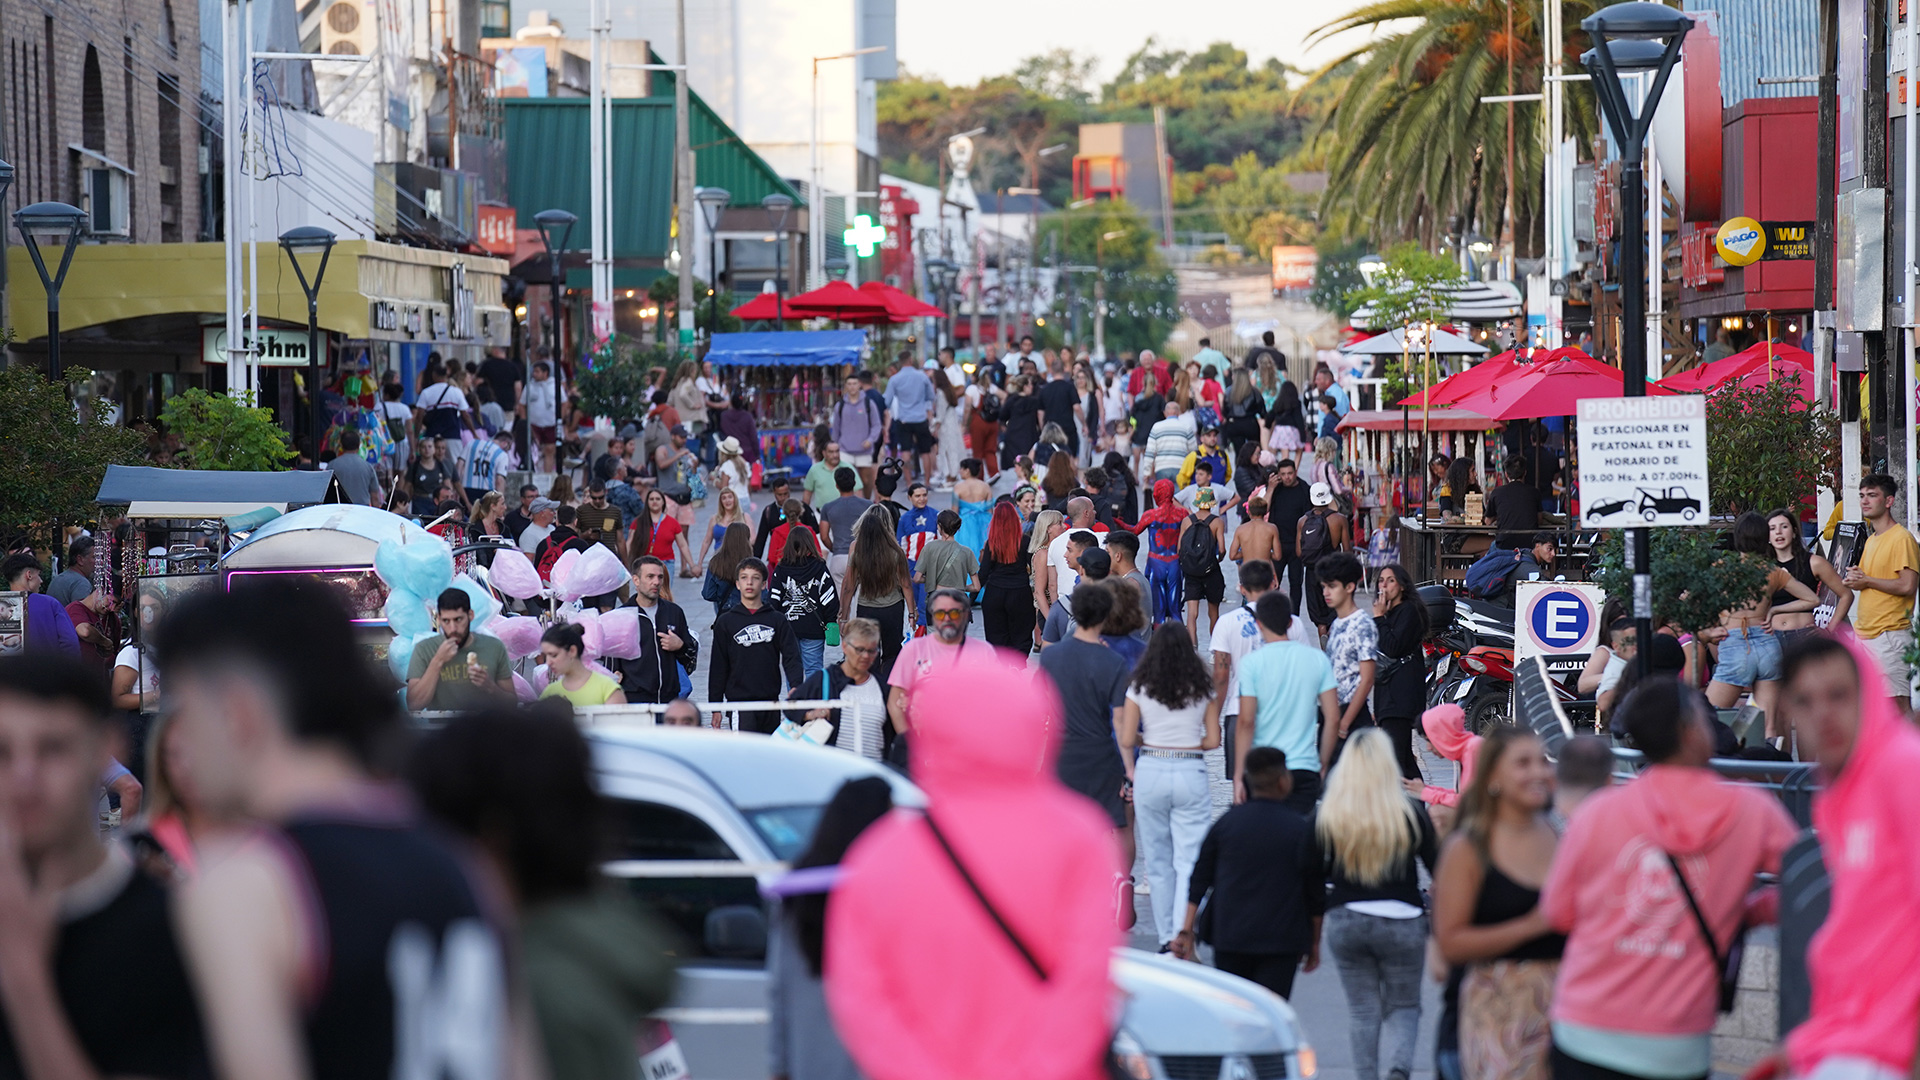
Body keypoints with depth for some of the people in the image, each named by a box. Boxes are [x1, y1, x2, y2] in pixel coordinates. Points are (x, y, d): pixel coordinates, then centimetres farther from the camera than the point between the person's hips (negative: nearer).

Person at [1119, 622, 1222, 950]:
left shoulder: (1139, 688, -2)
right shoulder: (1202, 689, 0)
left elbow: (1126, 741, -4)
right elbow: (1213, 740, 1)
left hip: (1150, 773, 1)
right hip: (1191, 774, -1)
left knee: (1157, 860, 13)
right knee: (1189, 860, -1)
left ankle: (1166, 937, 18)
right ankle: (1184, 933, -17)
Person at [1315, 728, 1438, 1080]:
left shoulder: (1326, 817, -5)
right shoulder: (1411, 813, -8)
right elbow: (1439, 868, -1)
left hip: (1345, 921, 1)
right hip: (1401, 923, -1)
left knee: (1362, 1009, 14)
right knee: (1403, 1005, 11)